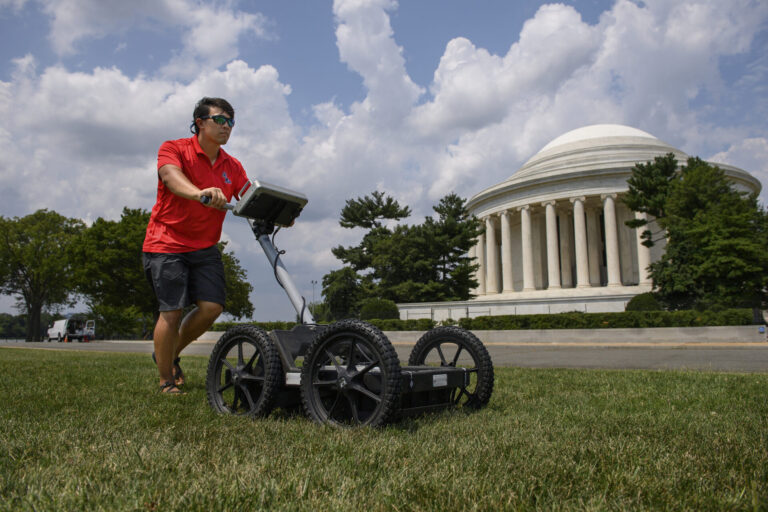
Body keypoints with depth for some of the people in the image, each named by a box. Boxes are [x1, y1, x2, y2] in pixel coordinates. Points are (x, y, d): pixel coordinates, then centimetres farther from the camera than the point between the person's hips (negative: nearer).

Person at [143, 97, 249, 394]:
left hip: (205, 247, 5)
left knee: (212, 307, -6)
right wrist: (199, 193, -49)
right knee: (172, 311, -7)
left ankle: (171, 354, 22)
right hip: (167, 244, -5)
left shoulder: (233, 167, 10)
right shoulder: (174, 149, -5)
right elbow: (172, 176, -27)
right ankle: (166, 381, 12)